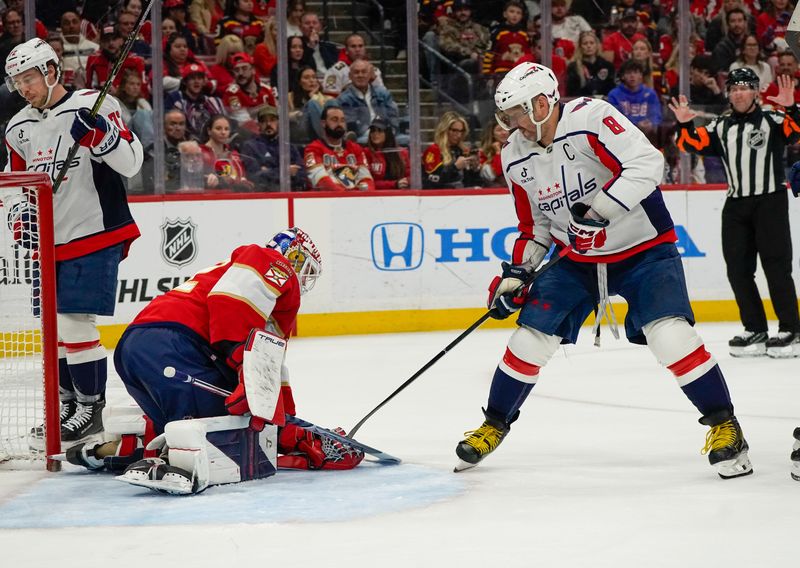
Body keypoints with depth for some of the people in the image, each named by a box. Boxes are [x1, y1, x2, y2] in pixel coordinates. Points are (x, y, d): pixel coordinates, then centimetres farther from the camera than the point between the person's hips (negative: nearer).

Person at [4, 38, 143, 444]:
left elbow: (130, 164, -15)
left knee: (75, 323, -12)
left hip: (94, 235, -7)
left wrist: (99, 131, -29)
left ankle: (91, 407, 0)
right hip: (49, 242, 7)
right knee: (54, 327, 11)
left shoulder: (93, 107, -10)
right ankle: (68, 404, 24)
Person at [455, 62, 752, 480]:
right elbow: (534, 228, 11)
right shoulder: (516, 158, 0)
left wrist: (601, 207, -36)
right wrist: (517, 273, 0)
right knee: (531, 334, -1)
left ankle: (723, 425, -9)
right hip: (577, 259, 6)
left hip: (644, 249, -6)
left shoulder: (591, 118, -22)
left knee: (669, 333, -22)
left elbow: (647, 164, -30)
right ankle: (495, 425, 18)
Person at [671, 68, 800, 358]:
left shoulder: (772, 121, -2)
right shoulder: (721, 127, 12)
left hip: (770, 202, -5)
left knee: (776, 266, -7)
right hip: (736, 205, 5)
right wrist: (684, 125, -7)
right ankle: (755, 331, 13)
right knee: (738, 269, 4)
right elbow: (692, 144, 9)